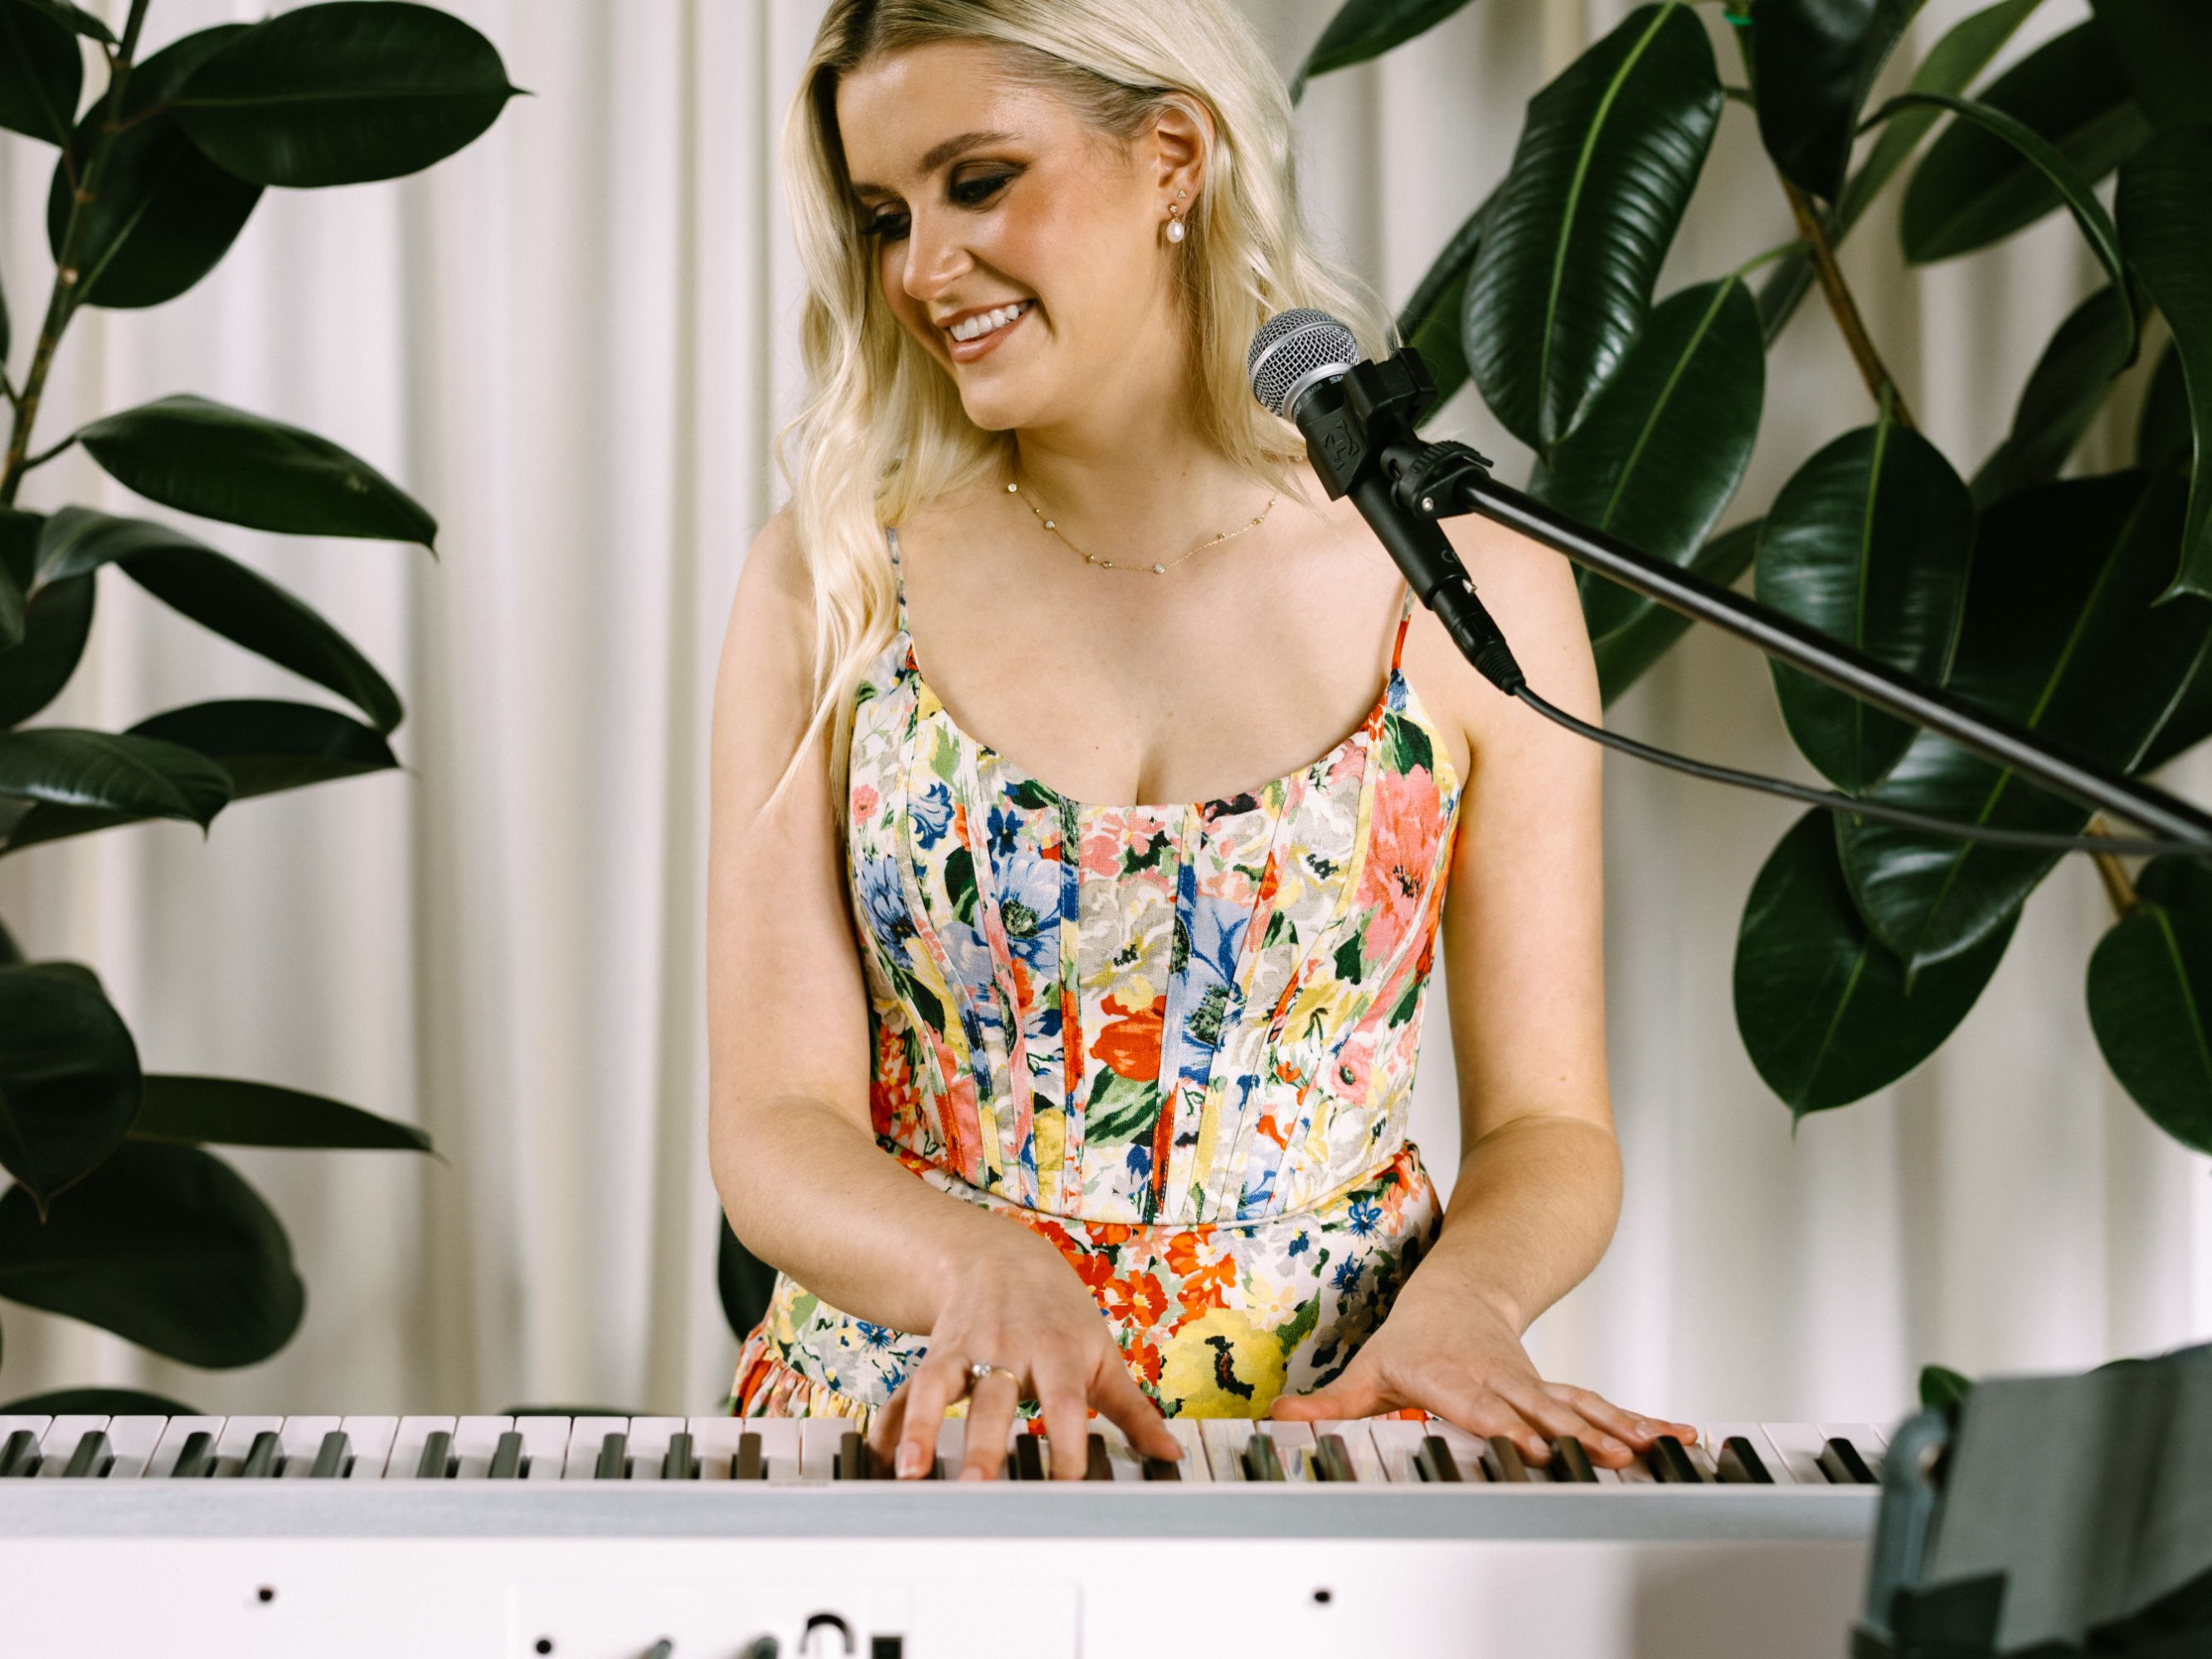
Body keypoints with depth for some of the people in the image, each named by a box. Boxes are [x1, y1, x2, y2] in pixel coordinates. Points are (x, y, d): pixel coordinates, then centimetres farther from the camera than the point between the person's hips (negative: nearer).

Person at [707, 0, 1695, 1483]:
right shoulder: (831, 584, 3)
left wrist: (1455, 1303, -15)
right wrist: (981, 1269, -22)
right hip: (917, 1427, -1)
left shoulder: (1472, 596, 2)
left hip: (1334, 1418, 1)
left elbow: (1549, 1125, 7)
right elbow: (777, 1128, -1)